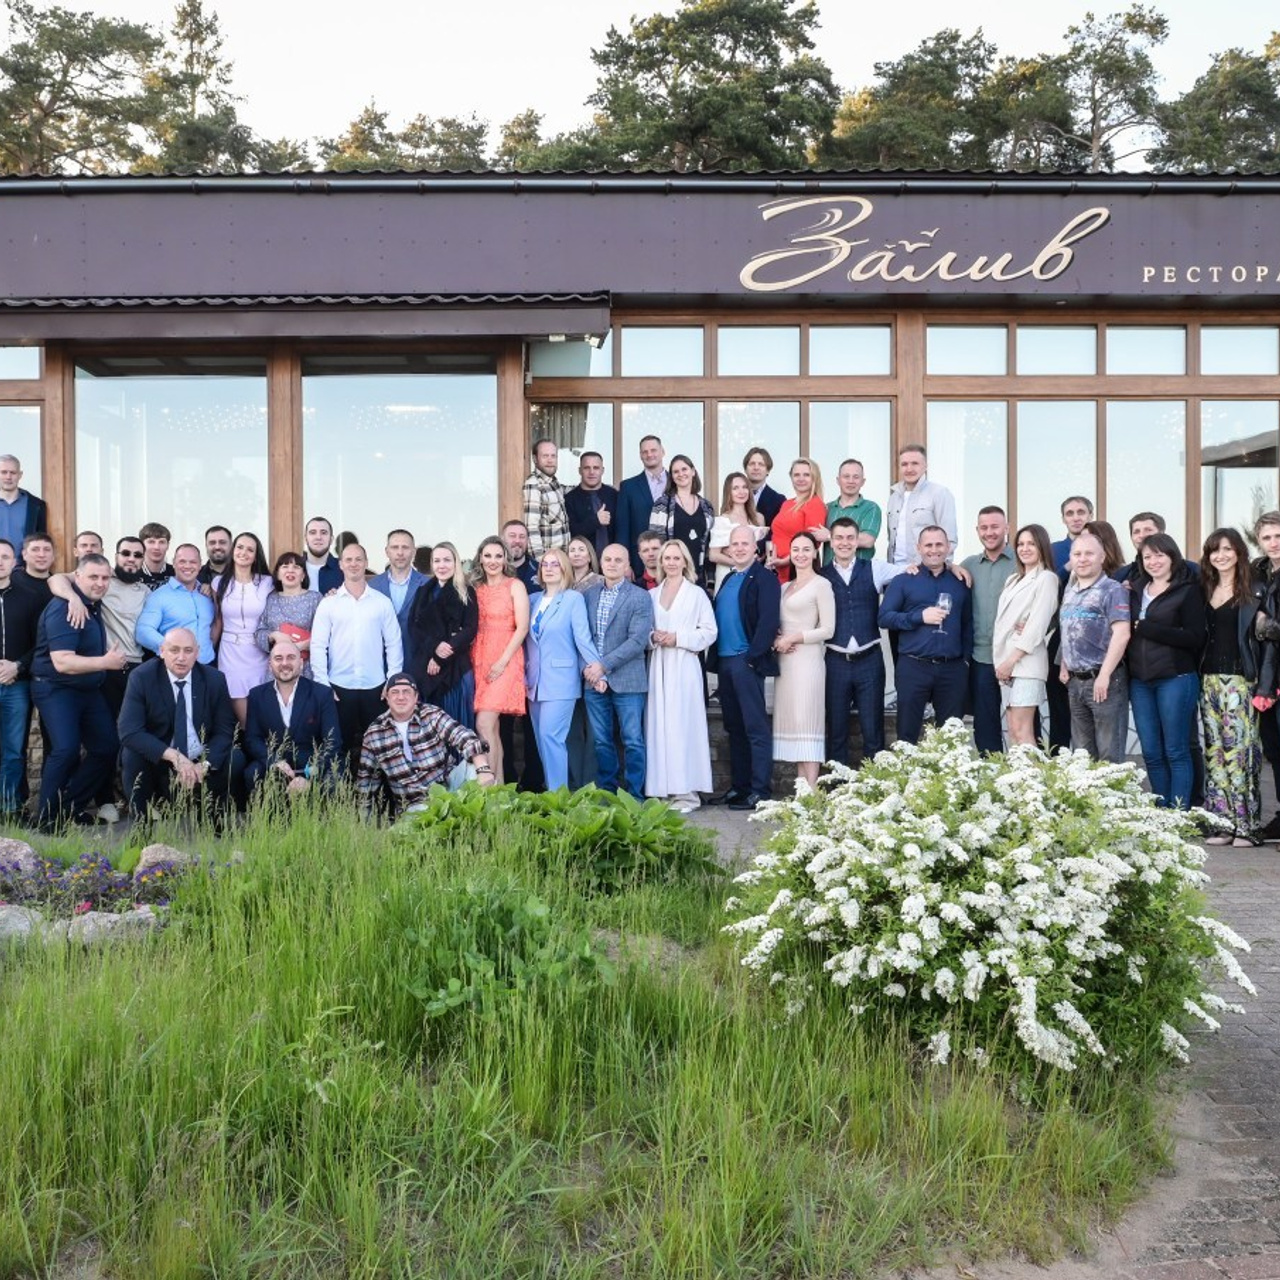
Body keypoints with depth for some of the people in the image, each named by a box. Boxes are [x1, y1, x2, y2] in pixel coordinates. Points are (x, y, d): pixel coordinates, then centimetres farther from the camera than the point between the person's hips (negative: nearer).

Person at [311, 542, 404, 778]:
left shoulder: (382, 602, 3)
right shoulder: (328, 603, 2)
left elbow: (393, 643, 4)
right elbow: (318, 646, 1)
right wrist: (322, 683, -5)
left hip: (374, 686, 0)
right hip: (340, 686, 0)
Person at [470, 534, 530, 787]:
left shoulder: (515, 586, -1)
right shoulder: (476, 588, 13)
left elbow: (522, 628, -7)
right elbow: (470, 626, 13)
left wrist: (502, 662, -13)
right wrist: (472, 659, 0)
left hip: (504, 660, -5)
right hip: (479, 659, 5)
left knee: (484, 724, -15)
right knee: (492, 727, 6)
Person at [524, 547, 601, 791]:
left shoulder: (574, 599, -3)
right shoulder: (533, 599, 13)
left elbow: (582, 636, -10)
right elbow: (527, 638, 14)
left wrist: (596, 666, -18)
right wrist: (524, 673, 9)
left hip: (560, 680, -6)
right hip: (535, 681, 6)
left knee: (550, 735, -13)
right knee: (541, 738, 7)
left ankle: (558, 793, -8)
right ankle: (549, 790, 15)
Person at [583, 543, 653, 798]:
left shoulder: (640, 597, -2)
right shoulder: (589, 595, 11)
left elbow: (638, 641, -11)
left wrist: (604, 665, -15)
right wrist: (587, 667, -7)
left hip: (626, 680, -4)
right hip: (594, 681, 4)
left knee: (633, 741, 0)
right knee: (601, 742, 9)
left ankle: (634, 798, 8)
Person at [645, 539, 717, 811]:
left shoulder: (696, 594, 3)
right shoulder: (652, 594, 14)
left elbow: (709, 632, -1)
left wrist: (678, 638, -11)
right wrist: (652, 637, -4)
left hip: (684, 667, -4)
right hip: (658, 667, 4)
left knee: (683, 724, -7)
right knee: (659, 725, 0)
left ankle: (687, 791, -4)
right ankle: (663, 789, 5)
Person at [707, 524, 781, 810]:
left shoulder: (764, 578, -5)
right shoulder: (727, 580, 19)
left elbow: (769, 620, -14)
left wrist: (753, 657, -17)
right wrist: (714, 657, 9)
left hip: (747, 661, -8)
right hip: (724, 661, 8)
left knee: (756, 727, -5)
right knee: (734, 727, 12)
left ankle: (761, 790, -3)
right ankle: (738, 786, 19)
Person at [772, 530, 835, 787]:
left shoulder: (821, 585, -2)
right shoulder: (785, 587, 18)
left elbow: (827, 629, -7)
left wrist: (793, 638, -11)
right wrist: (777, 640, -1)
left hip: (807, 660, -7)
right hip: (784, 662, 7)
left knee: (806, 723, -11)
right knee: (791, 723, 3)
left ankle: (812, 791, -12)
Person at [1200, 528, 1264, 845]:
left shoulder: (1254, 591, -2)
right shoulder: (1205, 590, 13)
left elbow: (1264, 638, -6)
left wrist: (1263, 684, -13)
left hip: (1239, 680, -5)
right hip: (1209, 679, 5)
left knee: (1240, 750, -6)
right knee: (1215, 752, 5)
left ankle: (1247, 825, -1)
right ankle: (1222, 822, 10)